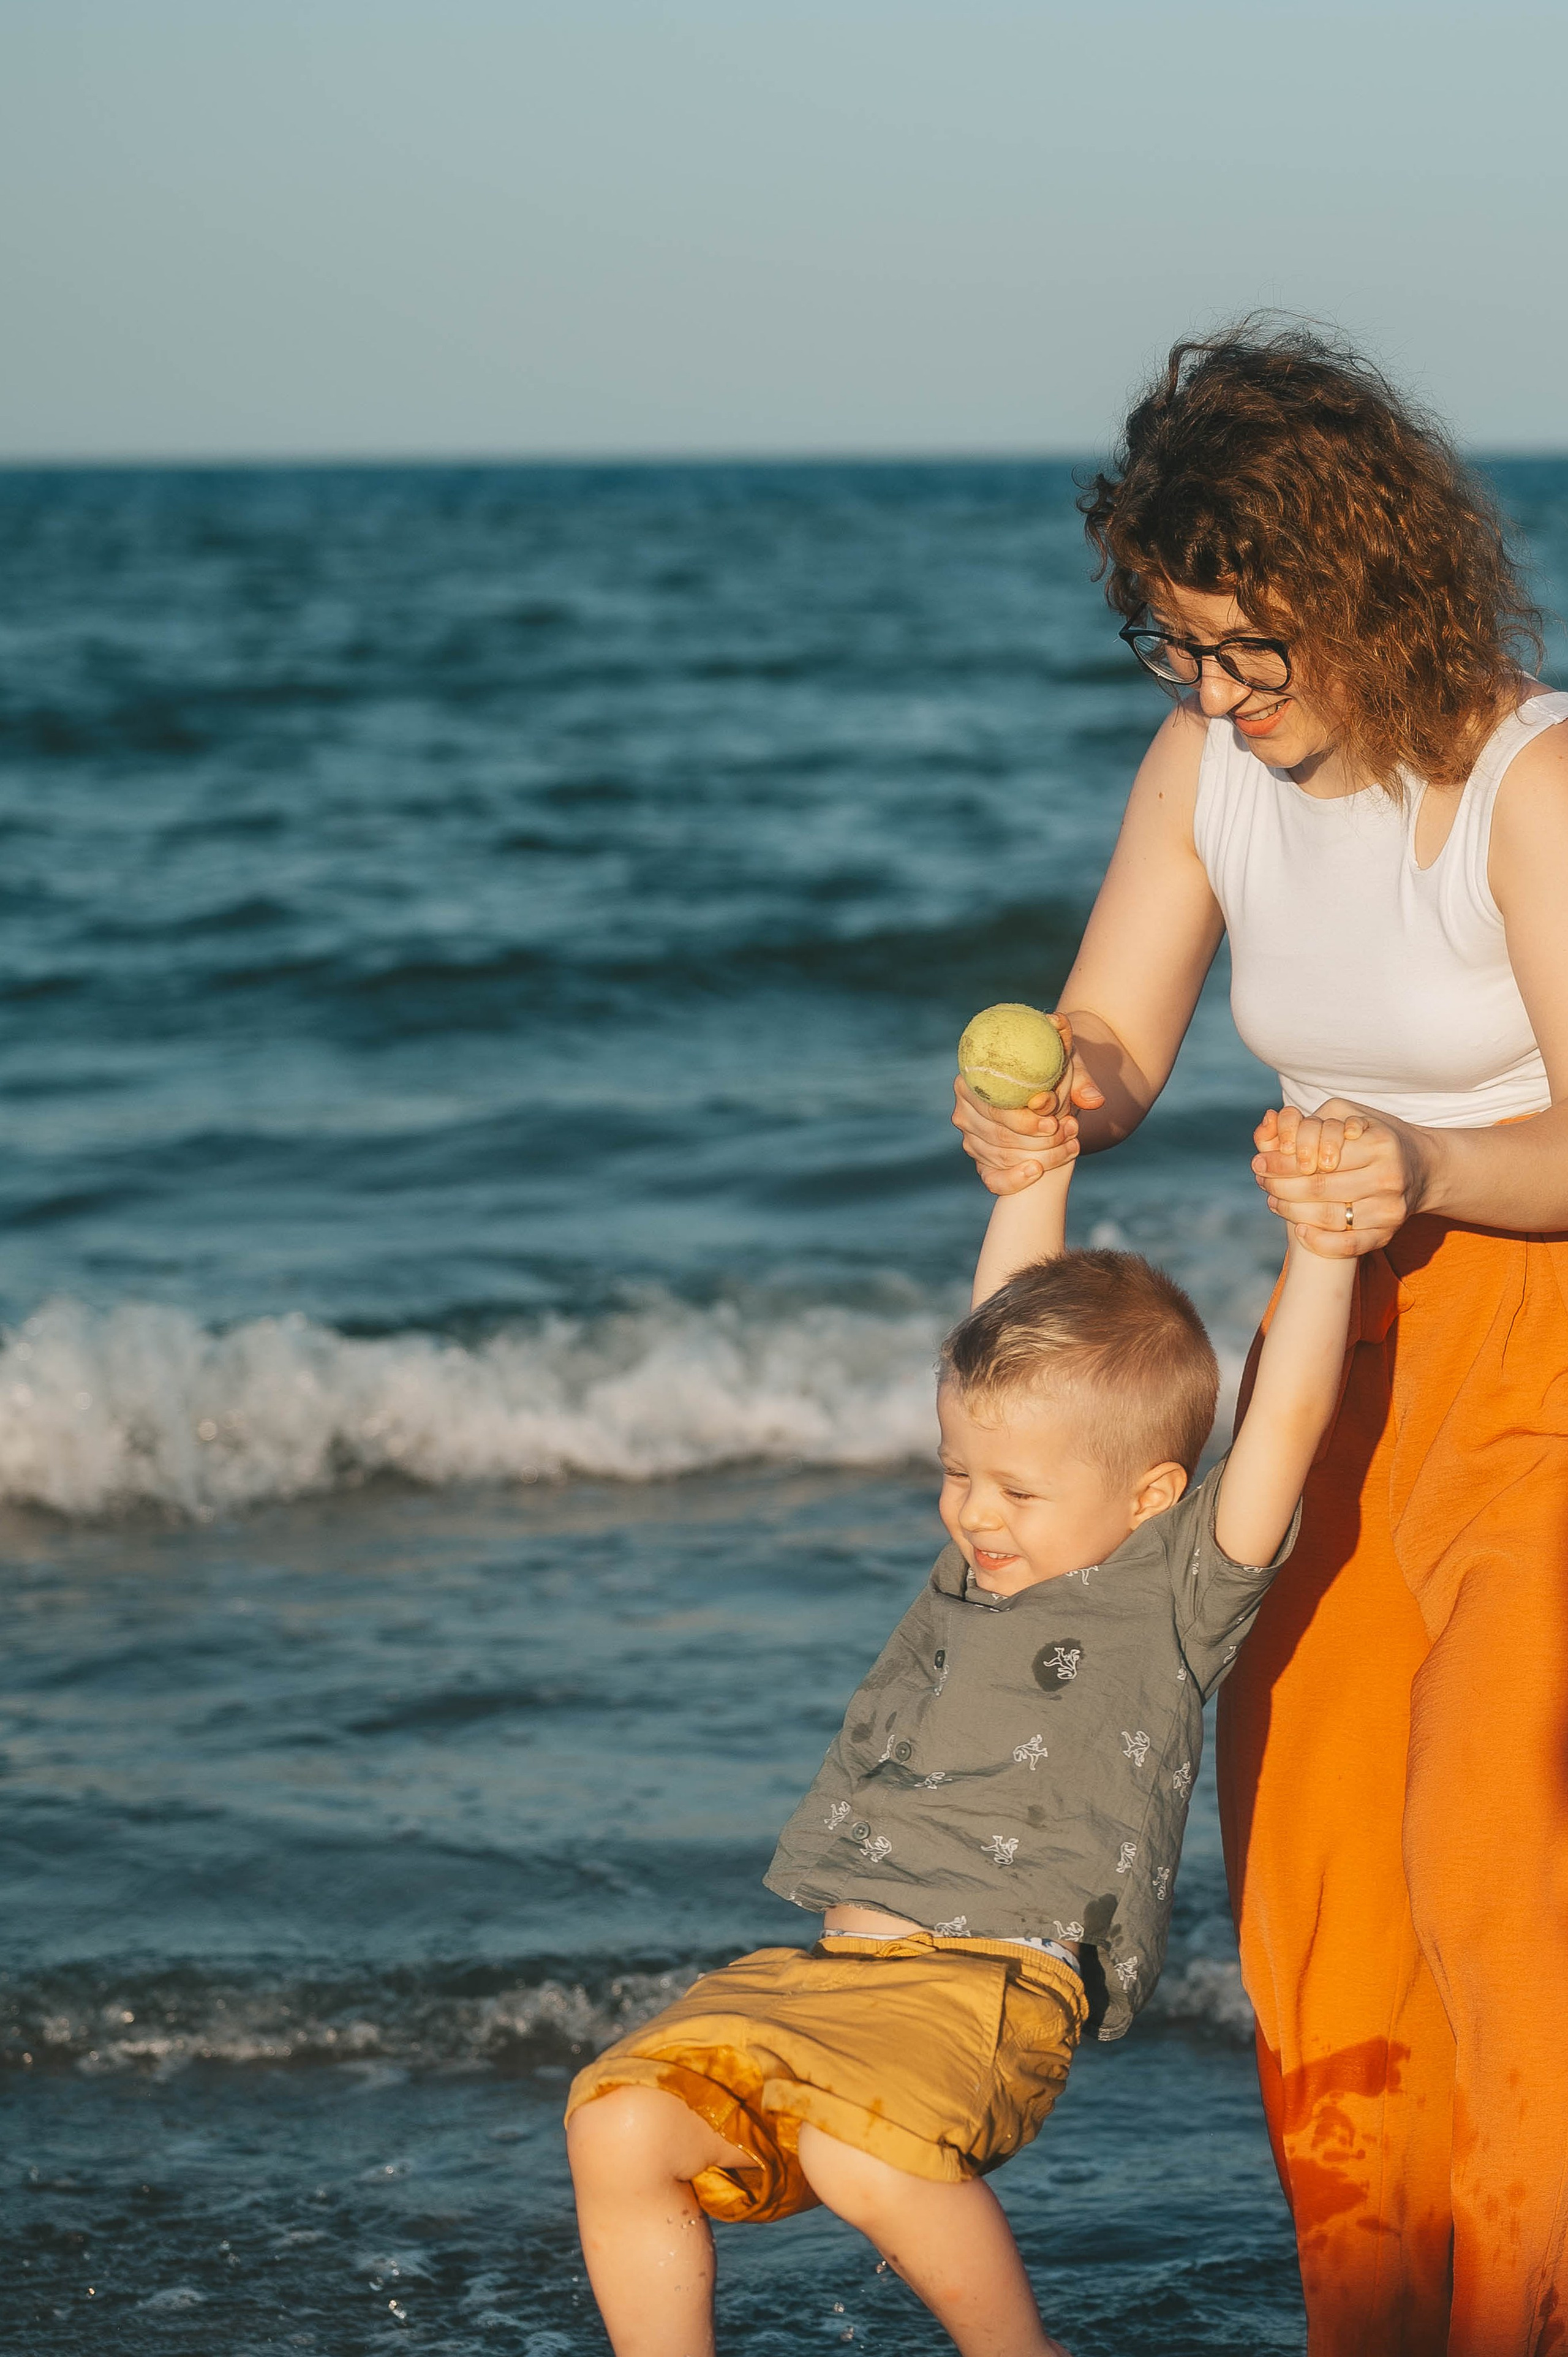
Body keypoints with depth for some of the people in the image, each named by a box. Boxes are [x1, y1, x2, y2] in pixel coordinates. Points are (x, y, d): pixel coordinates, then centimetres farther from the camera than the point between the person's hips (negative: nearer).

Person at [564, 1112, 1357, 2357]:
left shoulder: (1176, 1594, 4)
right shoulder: (988, 1559, 23)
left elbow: (1289, 1416, -4)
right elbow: (1014, 1327, 32)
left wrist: (1322, 1245, -3)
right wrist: (1037, 1168, 34)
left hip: (990, 1983, -7)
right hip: (809, 1974, 7)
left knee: (861, 2148, -34)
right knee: (618, 2126, -15)